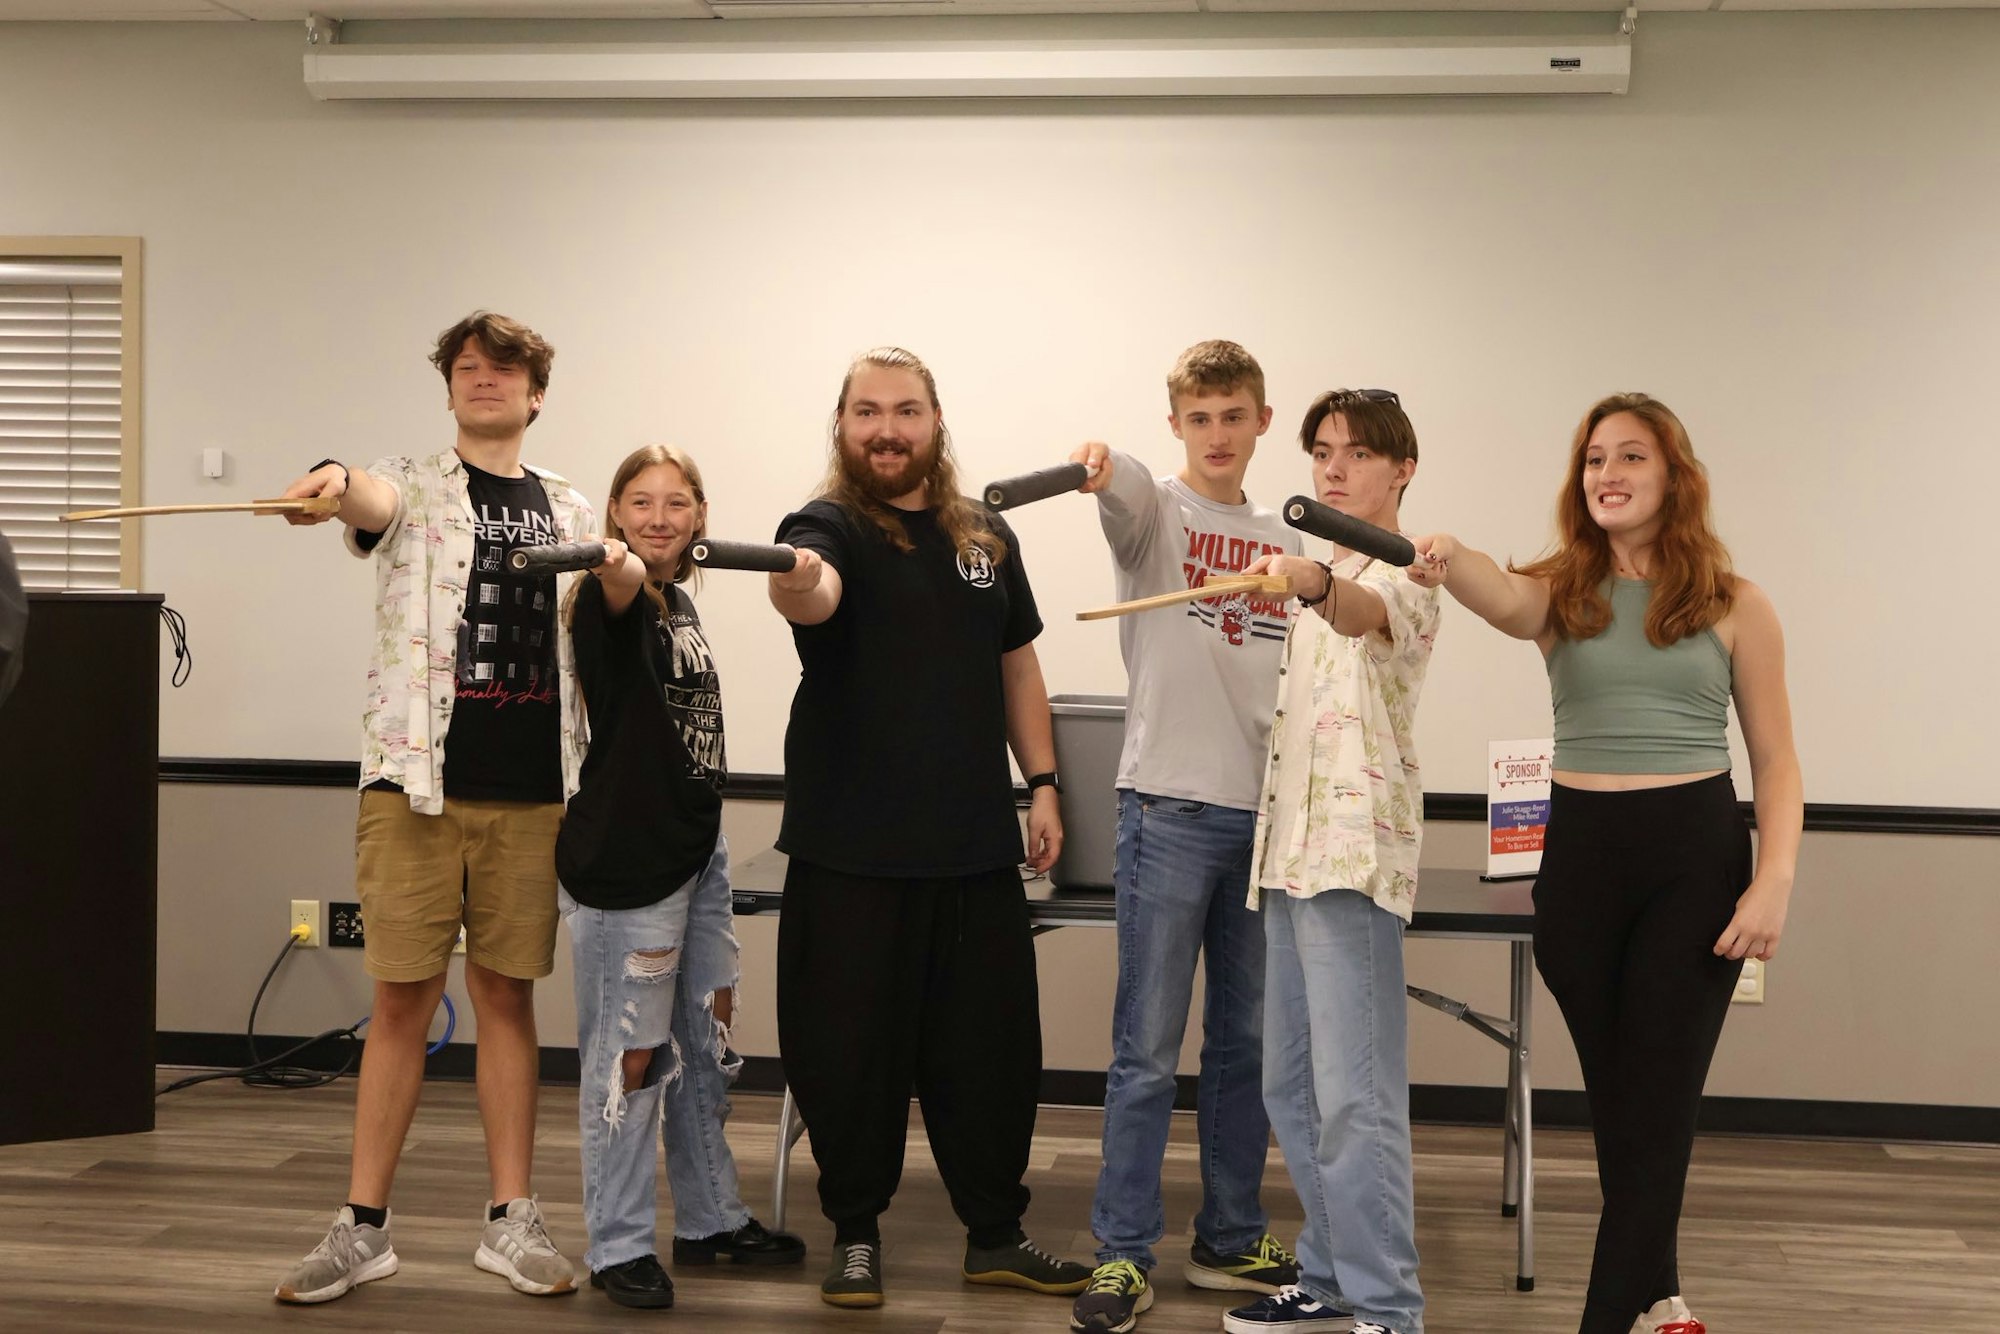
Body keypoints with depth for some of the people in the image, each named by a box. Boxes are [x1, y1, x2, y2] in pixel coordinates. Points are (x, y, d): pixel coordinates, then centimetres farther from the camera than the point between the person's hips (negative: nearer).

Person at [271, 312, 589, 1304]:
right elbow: (371, 503, -24)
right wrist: (331, 480, -45)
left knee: (507, 998, 7)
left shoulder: (571, 510, 13)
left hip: (531, 793, 2)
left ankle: (511, 1221, 15)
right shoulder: (411, 486, 3)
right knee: (401, 1001, 1)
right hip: (415, 782, -2)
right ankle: (362, 1226, 10)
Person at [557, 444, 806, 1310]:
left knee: (710, 1036, 17)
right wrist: (615, 564, -61)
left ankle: (711, 1220, 31)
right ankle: (619, 1246, 11)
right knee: (632, 1055, -2)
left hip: (698, 849, 9)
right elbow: (621, 589, -39)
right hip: (625, 858, -9)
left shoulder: (680, 604, 12)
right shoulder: (615, 602, -13)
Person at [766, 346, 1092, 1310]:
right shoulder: (829, 527, -5)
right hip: (852, 854, -4)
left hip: (977, 846, 4)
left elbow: (1018, 663, 18)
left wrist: (1042, 781, 11)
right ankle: (855, 1234, 19)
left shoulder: (987, 537, 11)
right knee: (852, 1049, 3)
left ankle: (995, 1234, 22)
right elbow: (814, 594, -29)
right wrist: (791, 580, -53)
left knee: (991, 1049, 8)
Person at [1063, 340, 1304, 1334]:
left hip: (1267, 812, 5)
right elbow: (1127, 489, -25)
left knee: (1249, 1044, 12)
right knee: (1148, 1049, -3)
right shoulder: (1154, 512, 1)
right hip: (1170, 806, -5)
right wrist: (1096, 465, -49)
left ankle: (1230, 1240, 24)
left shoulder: (1285, 540, 15)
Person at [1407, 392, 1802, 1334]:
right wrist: (1451, 563, -46)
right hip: (1580, 855, 2)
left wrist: (1774, 882, -11)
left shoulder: (1735, 606, 0)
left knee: (1657, 1100, -3)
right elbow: (1505, 600, -23)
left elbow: (1775, 760, 2)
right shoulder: (1562, 592, 2)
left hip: (1697, 857, -2)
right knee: (1613, 1096, 13)